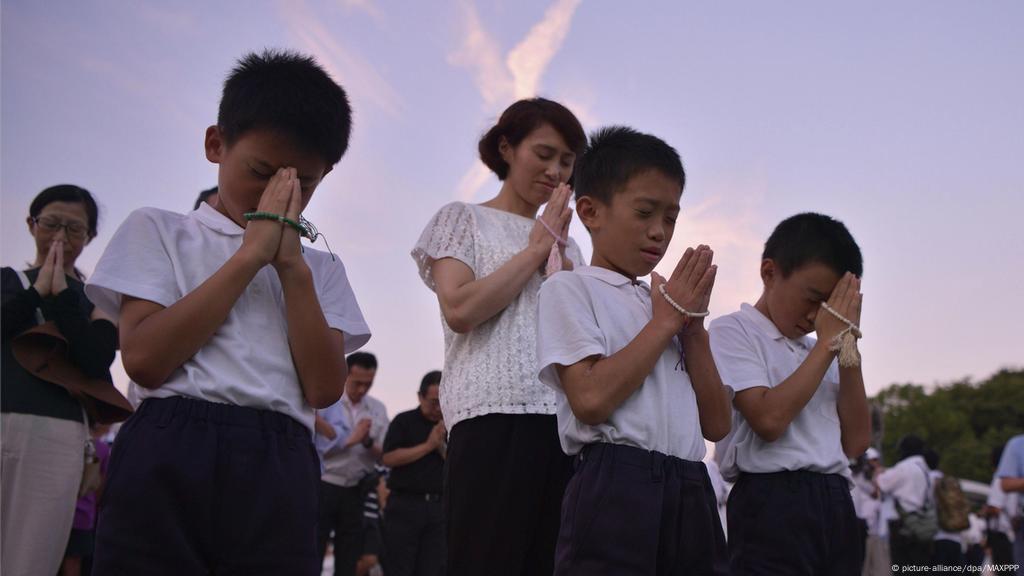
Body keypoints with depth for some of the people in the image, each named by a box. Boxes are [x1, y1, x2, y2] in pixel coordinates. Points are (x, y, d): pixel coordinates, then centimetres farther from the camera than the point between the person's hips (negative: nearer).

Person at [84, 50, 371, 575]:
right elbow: (145, 359, -7)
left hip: (279, 472, 2)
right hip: (166, 458, -2)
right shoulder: (159, 231, 9)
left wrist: (291, 265, -2)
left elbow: (324, 388, 2)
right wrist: (250, 254, -5)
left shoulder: (320, 268, 17)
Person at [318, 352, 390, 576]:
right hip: (323, 486, -4)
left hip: (355, 491, 4)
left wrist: (368, 442, -14)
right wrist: (351, 440, -16)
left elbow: (383, 455, 6)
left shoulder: (378, 409, 7)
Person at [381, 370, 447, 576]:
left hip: (440, 505, 3)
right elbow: (388, 458, -9)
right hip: (405, 503, -3)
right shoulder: (404, 421, 4)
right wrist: (428, 445, -10)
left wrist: (441, 446, -9)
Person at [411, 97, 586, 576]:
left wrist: (558, 258, 2)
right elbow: (460, 310, -8)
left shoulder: (566, 245, 24)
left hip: (568, 420, 5)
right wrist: (535, 250, 0)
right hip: (496, 416, -5)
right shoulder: (464, 220, 10)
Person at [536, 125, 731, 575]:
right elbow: (592, 399, -16)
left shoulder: (666, 302, 20)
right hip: (616, 491, -6)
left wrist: (693, 326, 4)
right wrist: (666, 321, -4)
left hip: (692, 495, 7)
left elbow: (716, 425, 14)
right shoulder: (569, 289, 1)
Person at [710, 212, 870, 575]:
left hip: (836, 505, 7)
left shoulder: (818, 350, 19)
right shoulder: (733, 331, 0)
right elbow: (769, 419, -16)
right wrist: (826, 343, -7)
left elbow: (856, 442, 10)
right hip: (774, 505, -7)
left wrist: (848, 349, 4)